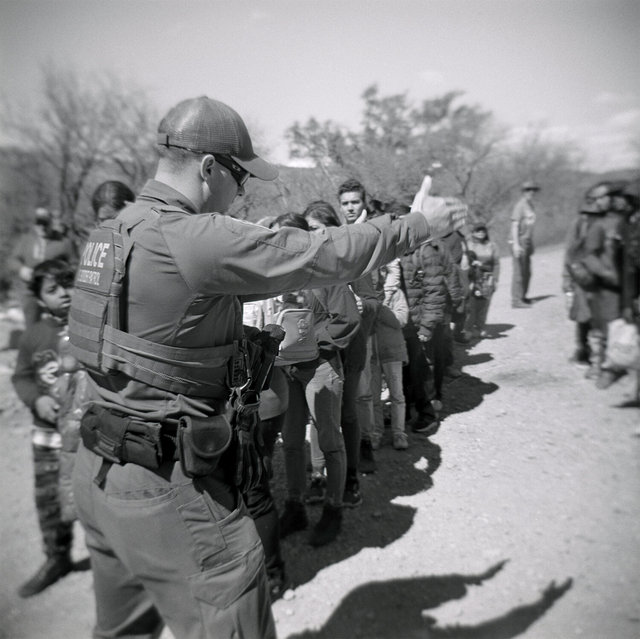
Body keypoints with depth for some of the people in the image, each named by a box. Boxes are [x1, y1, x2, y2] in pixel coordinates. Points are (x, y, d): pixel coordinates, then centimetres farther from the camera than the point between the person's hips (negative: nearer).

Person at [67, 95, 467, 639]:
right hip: (170, 489, -10)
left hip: (99, 472, 10)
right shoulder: (196, 238, -23)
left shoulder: (112, 231, 6)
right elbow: (327, 255, -16)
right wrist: (419, 223, -3)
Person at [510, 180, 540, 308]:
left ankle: (522, 297, 25)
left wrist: (531, 243, 20)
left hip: (527, 241, 9)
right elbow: (515, 225, -18)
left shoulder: (531, 205, 14)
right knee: (519, 272, -7)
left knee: (526, 272, 14)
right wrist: (516, 244, -24)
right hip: (520, 241, -9)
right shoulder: (520, 205, -13)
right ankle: (516, 300, -2)